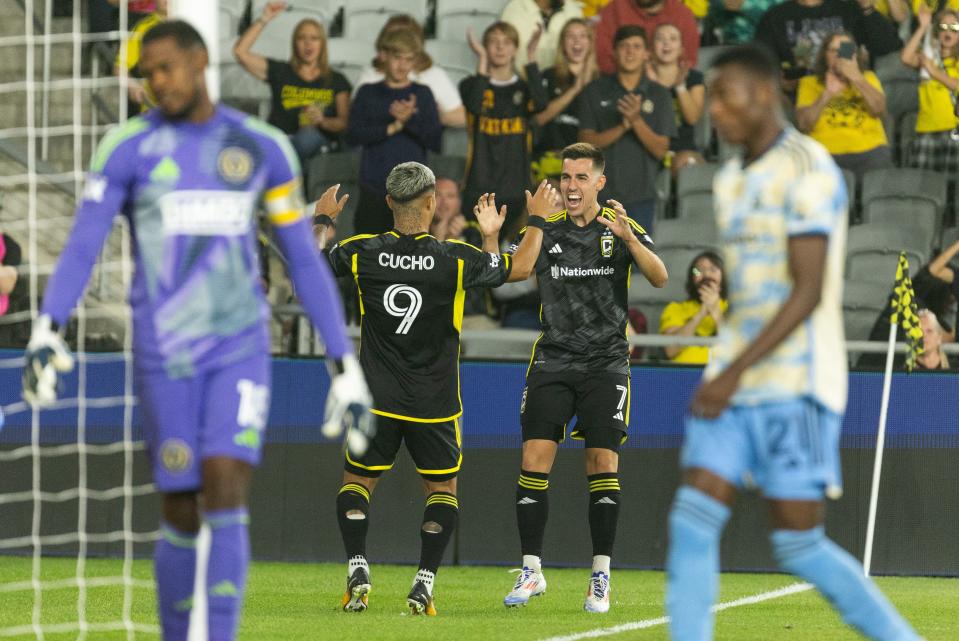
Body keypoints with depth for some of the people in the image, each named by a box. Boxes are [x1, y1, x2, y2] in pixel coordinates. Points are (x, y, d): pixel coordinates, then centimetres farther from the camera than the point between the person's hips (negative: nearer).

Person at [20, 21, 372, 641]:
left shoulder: (263, 147, 4)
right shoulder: (128, 147, -2)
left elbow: (305, 261, 7)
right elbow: (81, 247, -11)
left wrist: (346, 365, 4)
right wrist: (46, 332, -27)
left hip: (241, 350, 0)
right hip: (164, 356, 0)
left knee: (227, 495, -15)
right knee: (180, 513, 3)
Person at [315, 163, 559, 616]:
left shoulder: (362, 252, -8)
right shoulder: (456, 259, -11)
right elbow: (519, 268, 4)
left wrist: (323, 219, 28)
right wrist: (538, 220, 19)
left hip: (376, 399, 1)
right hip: (434, 403, -1)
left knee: (357, 480, 17)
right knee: (442, 488, 15)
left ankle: (357, 568, -3)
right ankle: (423, 584, 2)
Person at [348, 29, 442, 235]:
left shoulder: (422, 94, 9)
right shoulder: (368, 93, 9)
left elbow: (435, 141, 1)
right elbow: (355, 134, -3)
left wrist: (410, 120, -14)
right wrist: (392, 127, -12)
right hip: (374, 188, 0)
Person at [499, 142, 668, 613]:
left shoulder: (622, 227, 0)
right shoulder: (546, 229, 6)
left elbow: (659, 278, -14)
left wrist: (628, 238, -31)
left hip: (605, 362, -1)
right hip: (552, 359, 2)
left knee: (603, 460, -8)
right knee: (534, 458, -8)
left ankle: (600, 576, 1)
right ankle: (532, 570, 1)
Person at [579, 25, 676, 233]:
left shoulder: (658, 94, 3)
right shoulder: (596, 91, 3)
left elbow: (661, 150, -2)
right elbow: (586, 141, -3)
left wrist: (637, 121, -19)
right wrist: (622, 127, -18)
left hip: (641, 194, 0)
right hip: (602, 192, 0)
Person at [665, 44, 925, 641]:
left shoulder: (808, 171, -12)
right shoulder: (731, 180, 16)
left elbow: (808, 292, -18)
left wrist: (736, 373, -23)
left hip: (796, 384, -8)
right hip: (734, 384, 8)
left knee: (800, 546, -7)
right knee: (692, 523, -6)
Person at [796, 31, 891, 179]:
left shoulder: (868, 78, 20)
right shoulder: (810, 83, 15)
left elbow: (879, 110, 1)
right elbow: (804, 124, 1)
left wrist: (857, 78, -8)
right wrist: (827, 94, -9)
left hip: (869, 151, 2)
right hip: (826, 153, -2)